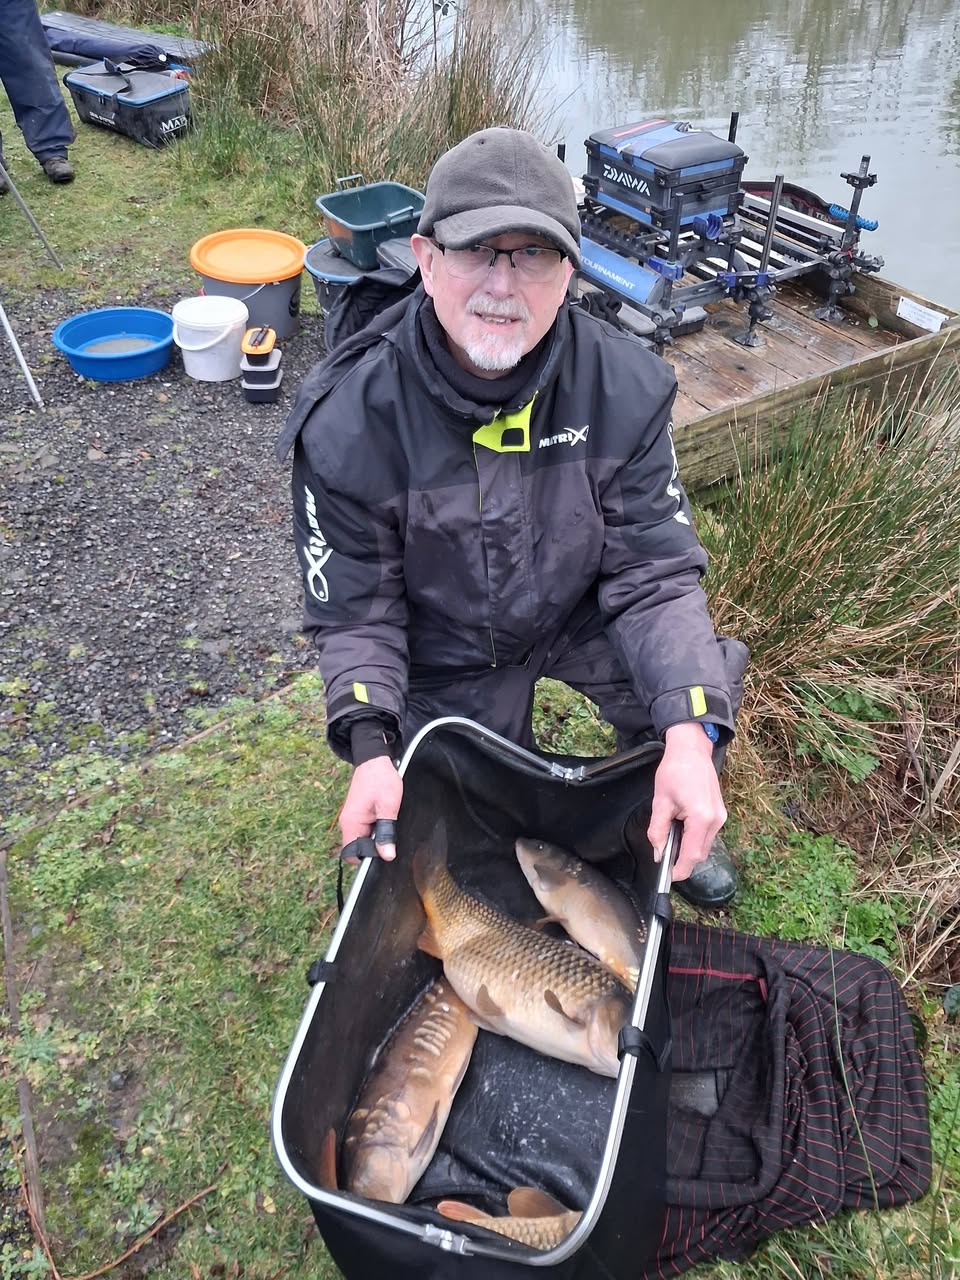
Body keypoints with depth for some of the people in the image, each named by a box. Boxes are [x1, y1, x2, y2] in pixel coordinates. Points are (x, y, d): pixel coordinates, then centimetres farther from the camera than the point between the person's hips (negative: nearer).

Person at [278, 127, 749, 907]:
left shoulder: (625, 388, -22)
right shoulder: (347, 424, -26)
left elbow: (656, 571, -20)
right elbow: (355, 611, -16)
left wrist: (690, 733, -35)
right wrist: (371, 747, -33)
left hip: (580, 614, 1)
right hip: (443, 654, -1)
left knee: (700, 696, -21)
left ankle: (670, 830, 15)